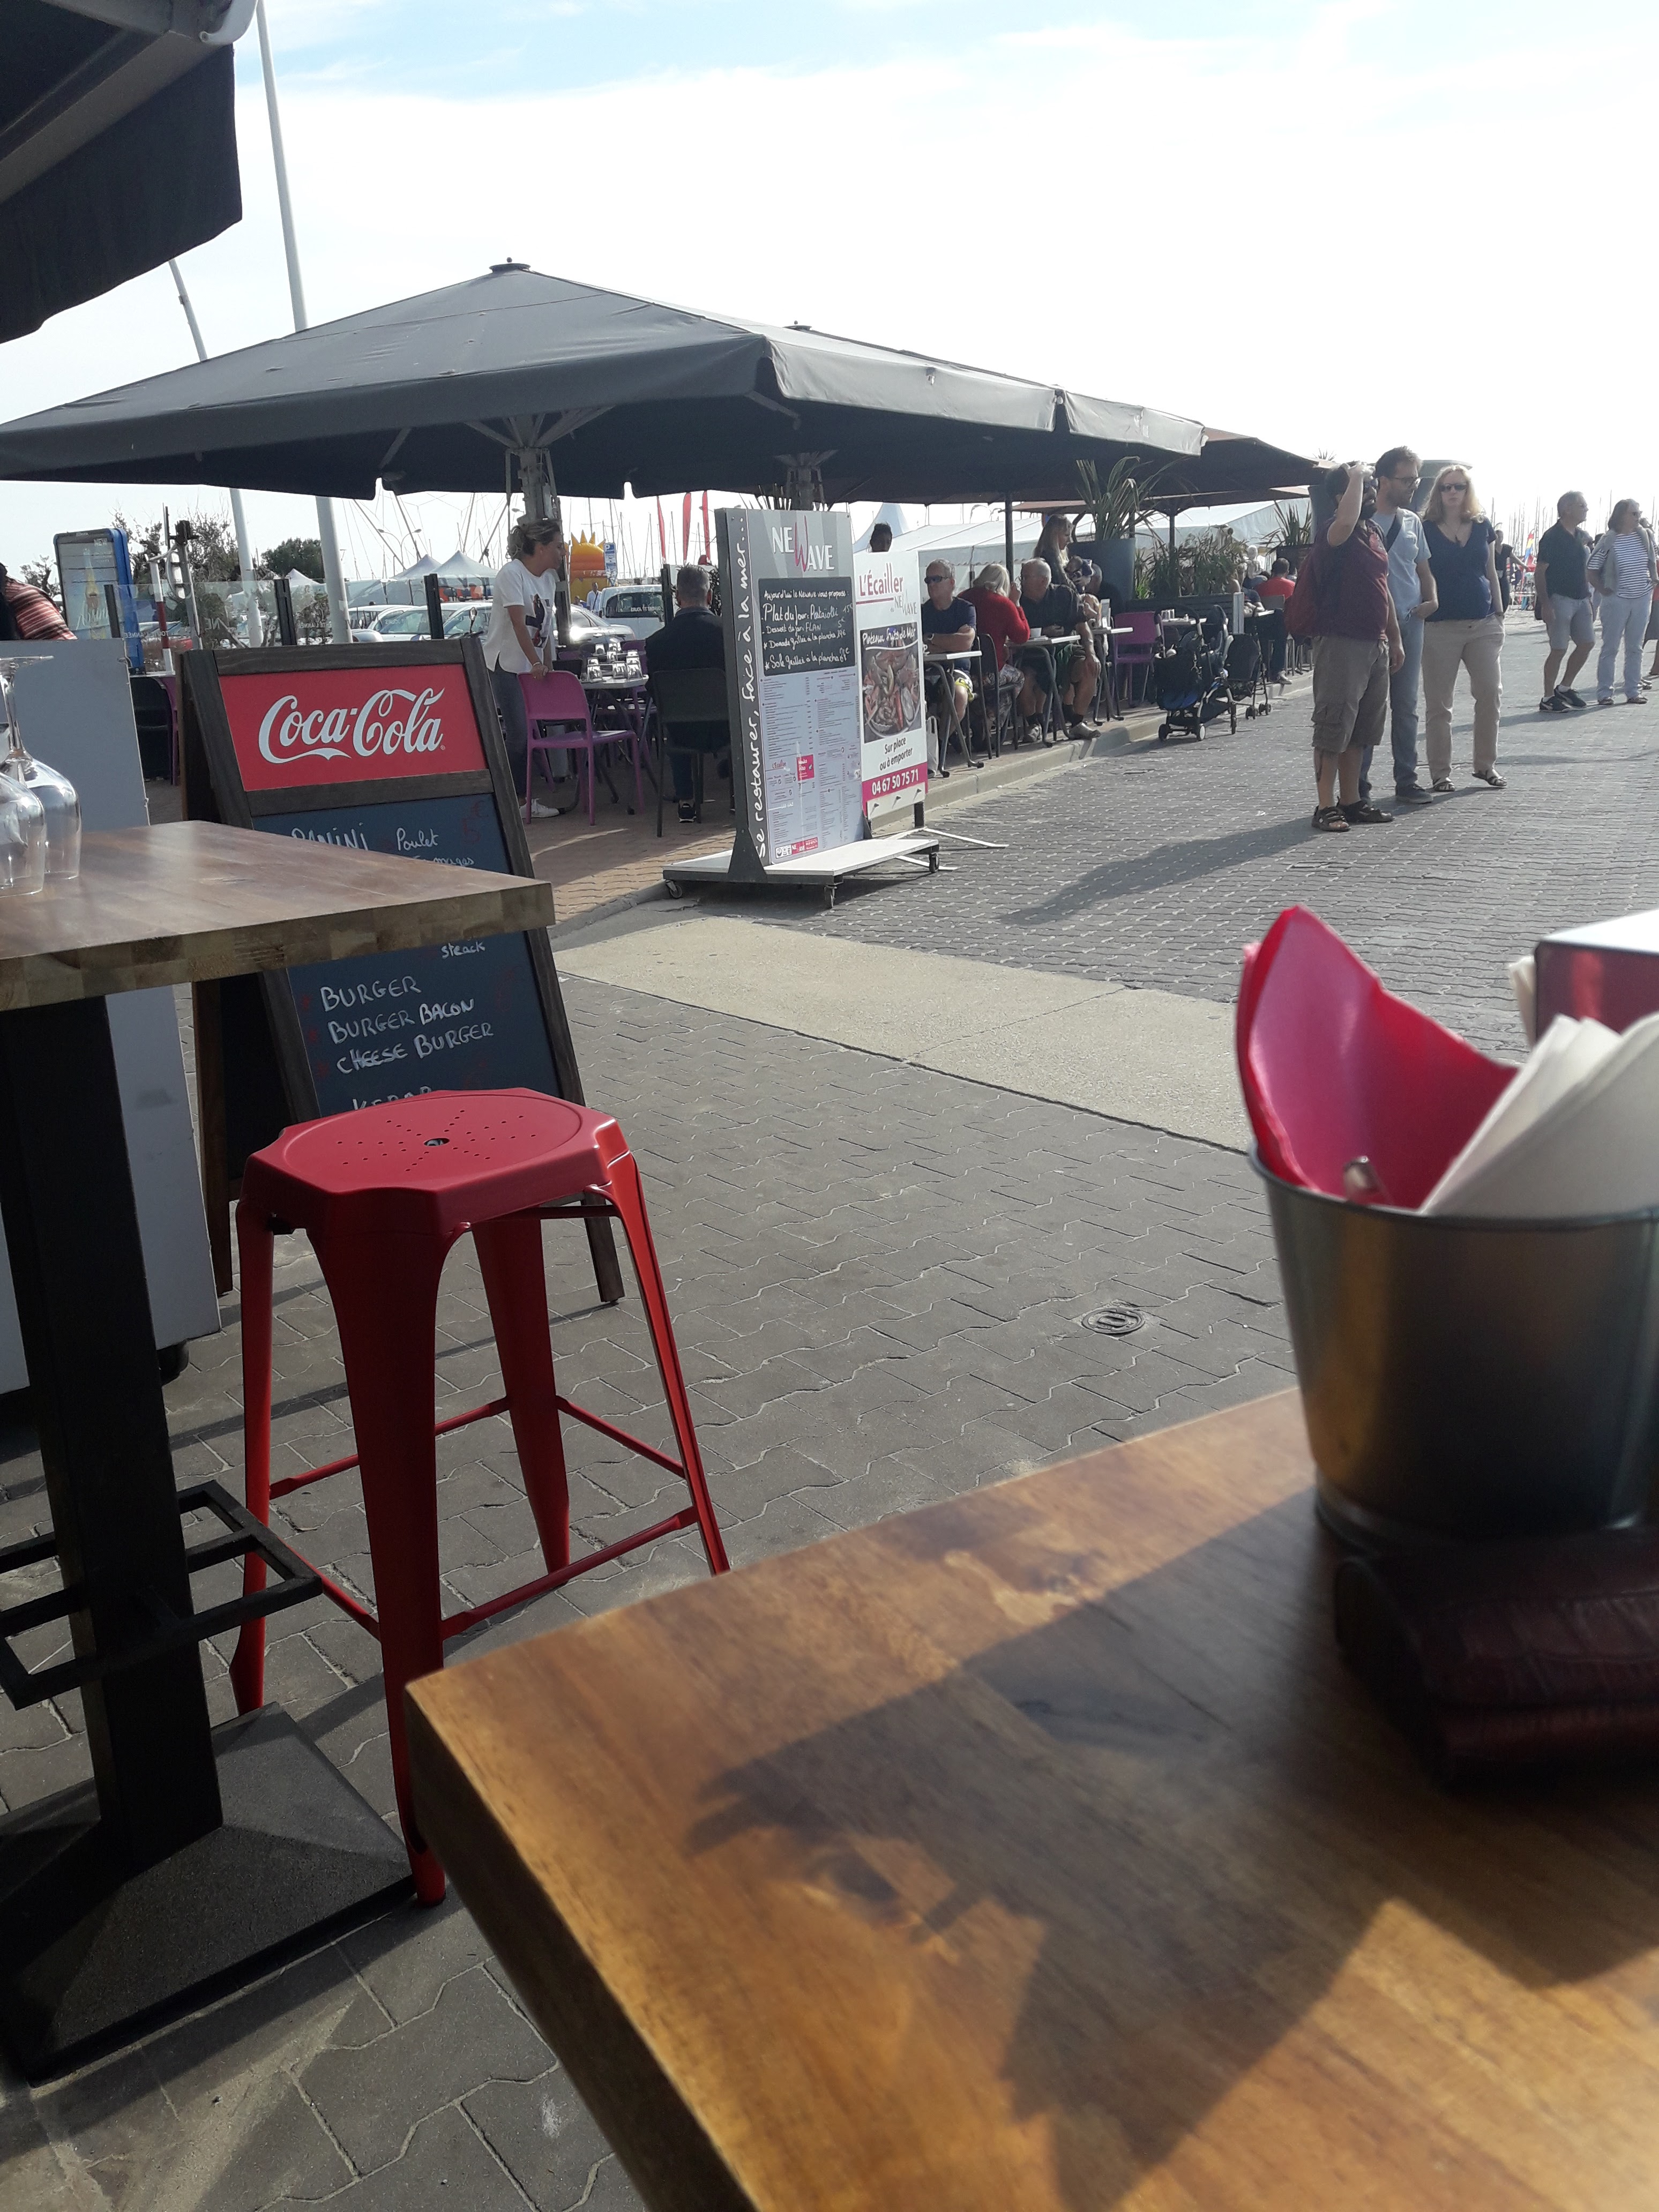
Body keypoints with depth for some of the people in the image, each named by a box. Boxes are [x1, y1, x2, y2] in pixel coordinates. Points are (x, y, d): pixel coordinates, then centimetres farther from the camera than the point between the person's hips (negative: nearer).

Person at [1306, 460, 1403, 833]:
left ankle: (1351, 800, 20)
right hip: (1341, 644, -9)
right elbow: (1345, 524, -38)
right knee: (1333, 728, -5)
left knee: (1360, 731, 12)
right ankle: (1326, 806, -1)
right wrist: (1355, 477, -23)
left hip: (1375, 644, 9)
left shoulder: (1373, 534, 17)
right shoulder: (1332, 534, -11)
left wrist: (1394, 638, 20)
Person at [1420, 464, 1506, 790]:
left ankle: (1486, 764, 14)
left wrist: (1499, 611, 13)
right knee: (1439, 703, 0)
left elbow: (1491, 571, 16)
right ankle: (1440, 773, 8)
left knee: (1491, 693, 0)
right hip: (1440, 626, -3)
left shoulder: (1482, 527, 11)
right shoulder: (1426, 529, 0)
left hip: (1483, 624, 4)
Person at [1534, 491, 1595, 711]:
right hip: (1559, 599, -8)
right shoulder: (1552, 537, -9)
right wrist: (1544, 604, -19)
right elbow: (1540, 573, -12)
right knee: (1559, 649, -7)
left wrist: (1589, 599, 17)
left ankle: (1564, 688, 21)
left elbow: (1584, 570, 20)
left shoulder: (1583, 536, 14)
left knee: (1587, 643, 7)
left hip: (1580, 599, 8)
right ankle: (1548, 699, 1)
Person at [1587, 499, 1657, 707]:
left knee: (1635, 648, 9)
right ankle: (1604, 693, 5)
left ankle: (1633, 691, 14)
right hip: (1617, 601, -5)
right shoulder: (1608, 541, -9)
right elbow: (1590, 570, -6)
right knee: (1610, 648, 0)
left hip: (1642, 599, 5)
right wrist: (1604, 591, -6)